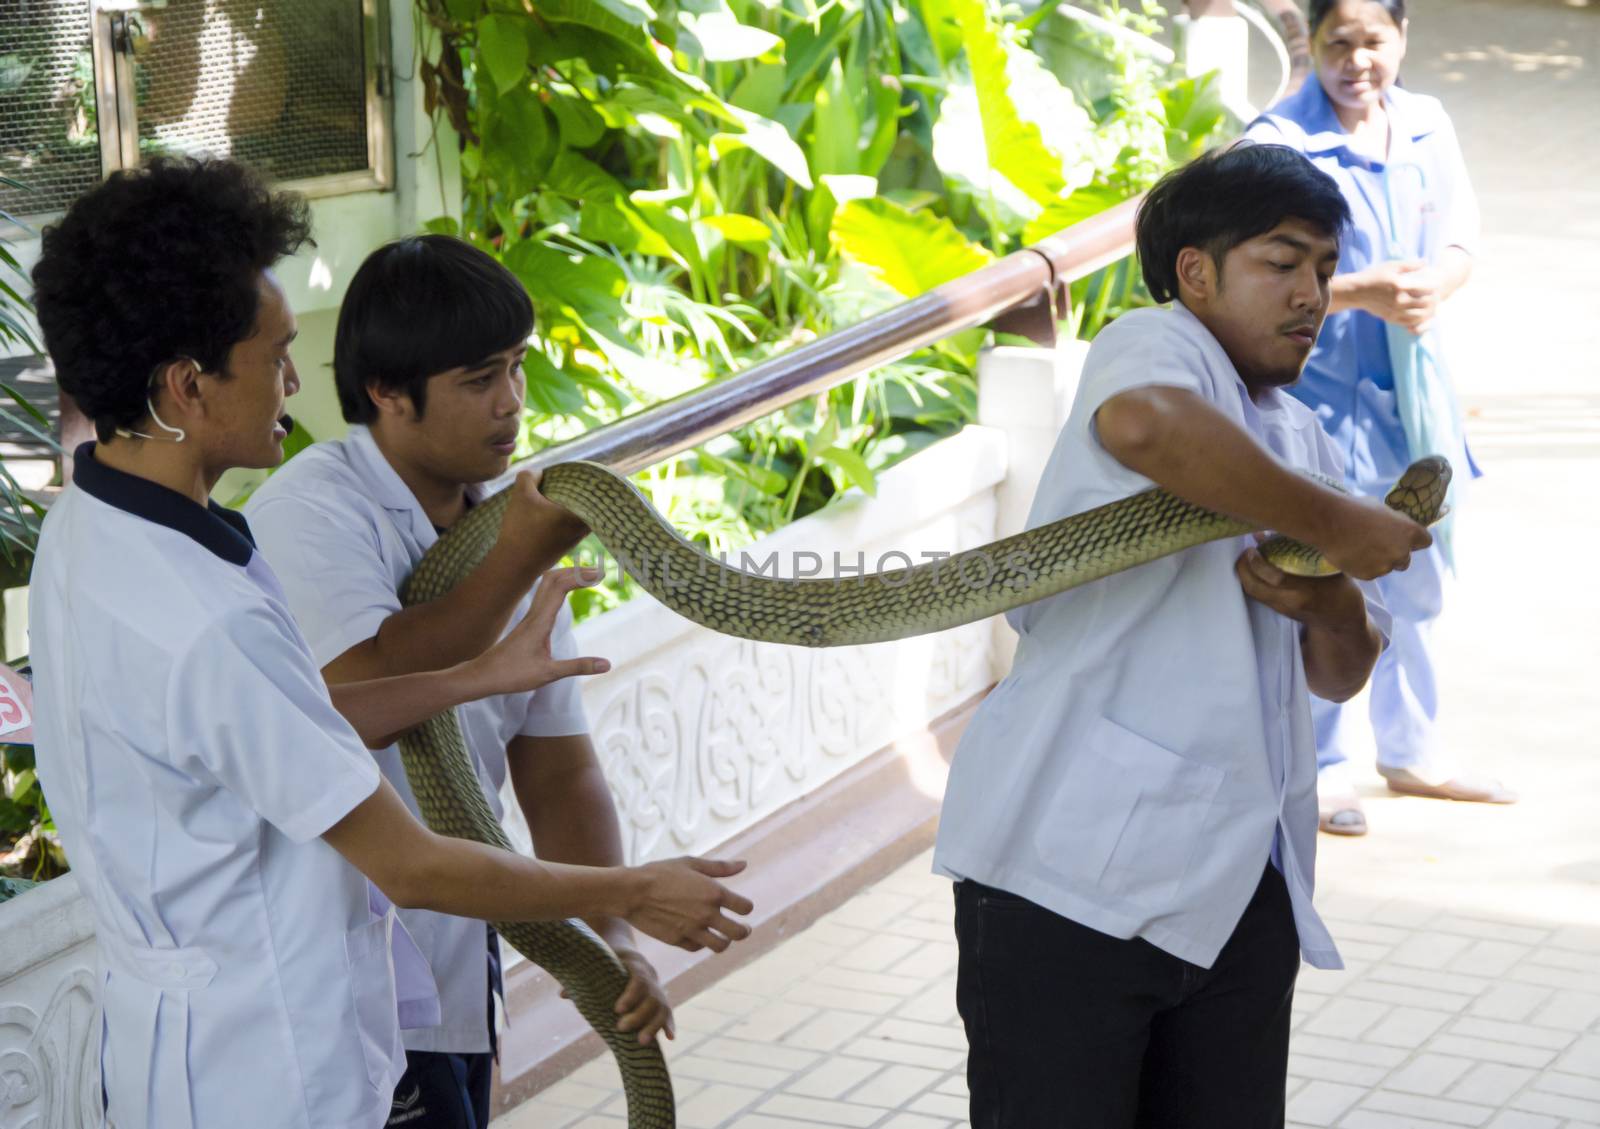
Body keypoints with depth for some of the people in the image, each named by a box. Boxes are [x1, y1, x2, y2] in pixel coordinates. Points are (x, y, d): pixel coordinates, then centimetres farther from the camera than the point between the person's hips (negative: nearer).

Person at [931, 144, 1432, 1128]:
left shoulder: (1303, 440, 20)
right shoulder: (1159, 345, -5)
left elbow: (1340, 676, 23)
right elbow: (1144, 422, -33)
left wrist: (1332, 609, -2)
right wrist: (1335, 526, -22)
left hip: (1240, 889, 8)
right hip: (1077, 871, -8)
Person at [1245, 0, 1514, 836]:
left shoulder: (1427, 127, 4)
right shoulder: (1279, 141, -14)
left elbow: (1460, 241, 4)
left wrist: (1431, 287, -18)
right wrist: (1361, 293, -29)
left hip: (1409, 382, 6)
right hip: (1319, 385, -6)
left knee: (1417, 570, 16)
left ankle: (1412, 751, 33)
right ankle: (1320, 766, 15)